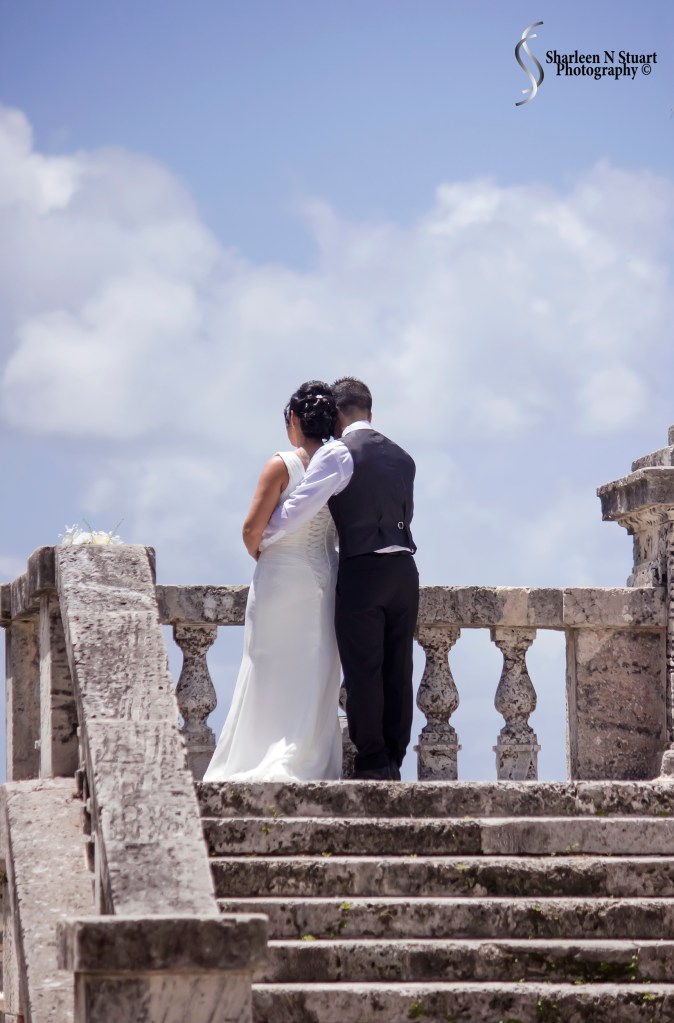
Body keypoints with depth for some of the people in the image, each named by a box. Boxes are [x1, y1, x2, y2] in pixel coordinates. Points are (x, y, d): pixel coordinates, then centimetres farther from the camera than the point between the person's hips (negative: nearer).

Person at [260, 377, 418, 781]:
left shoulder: (337, 454, -6)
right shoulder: (401, 457, 14)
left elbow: (297, 510, -9)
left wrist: (261, 543, 5)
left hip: (362, 570, -6)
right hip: (404, 569, 6)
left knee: (364, 671, -2)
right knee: (398, 670, 7)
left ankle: (373, 763, -2)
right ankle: (393, 762, 10)